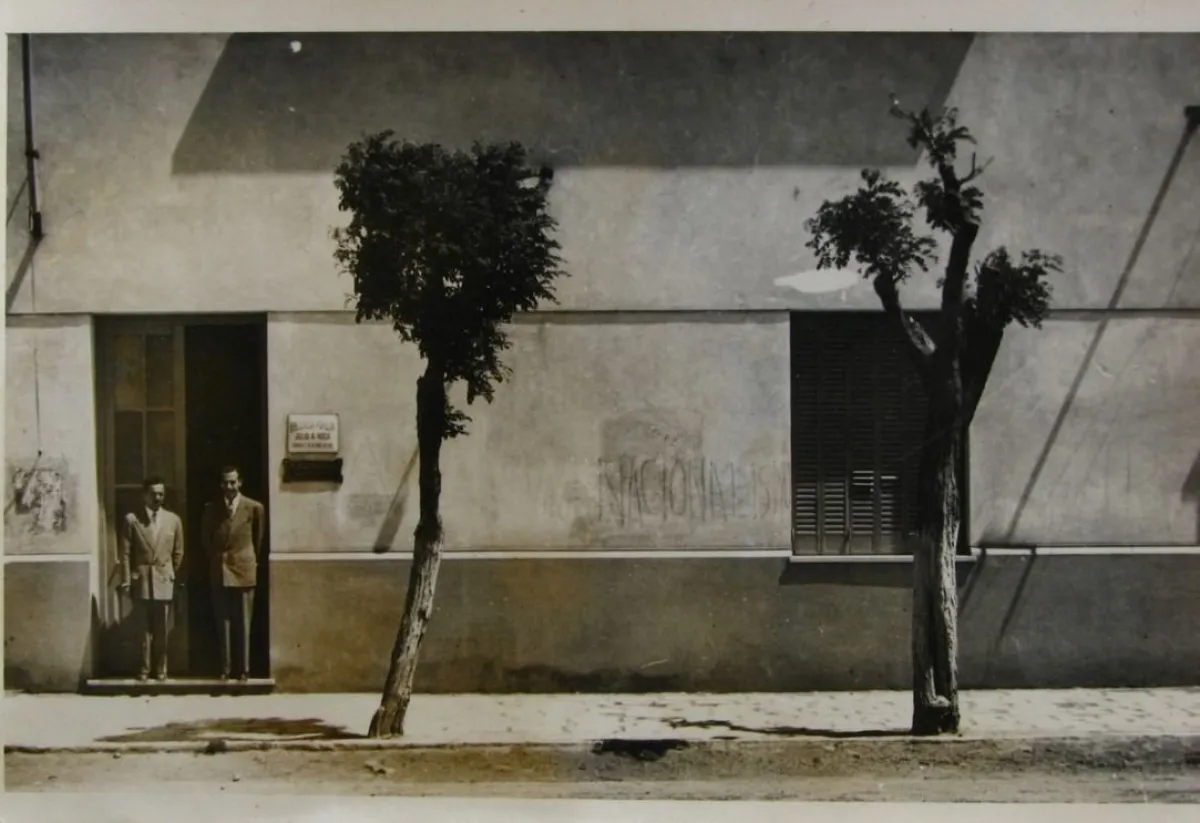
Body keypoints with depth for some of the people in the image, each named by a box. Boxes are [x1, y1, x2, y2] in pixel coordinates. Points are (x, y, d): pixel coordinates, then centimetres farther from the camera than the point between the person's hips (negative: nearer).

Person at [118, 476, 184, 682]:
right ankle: (145, 669, 10)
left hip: (164, 581, 1)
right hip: (140, 580, -1)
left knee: (162, 629, 5)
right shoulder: (132, 519, -1)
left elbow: (178, 552, 11)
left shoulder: (173, 520, 5)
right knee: (144, 628, 1)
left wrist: (174, 576, 11)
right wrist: (126, 581, -5)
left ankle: (161, 669, 16)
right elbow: (125, 553, -2)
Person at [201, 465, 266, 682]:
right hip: (219, 571, 2)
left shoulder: (254, 508, -3)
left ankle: (244, 669, 7)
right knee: (223, 623, 4)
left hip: (244, 570, -2)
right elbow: (206, 538, 15)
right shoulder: (211, 509, 3)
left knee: (243, 623, 2)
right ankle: (225, 669, 9)